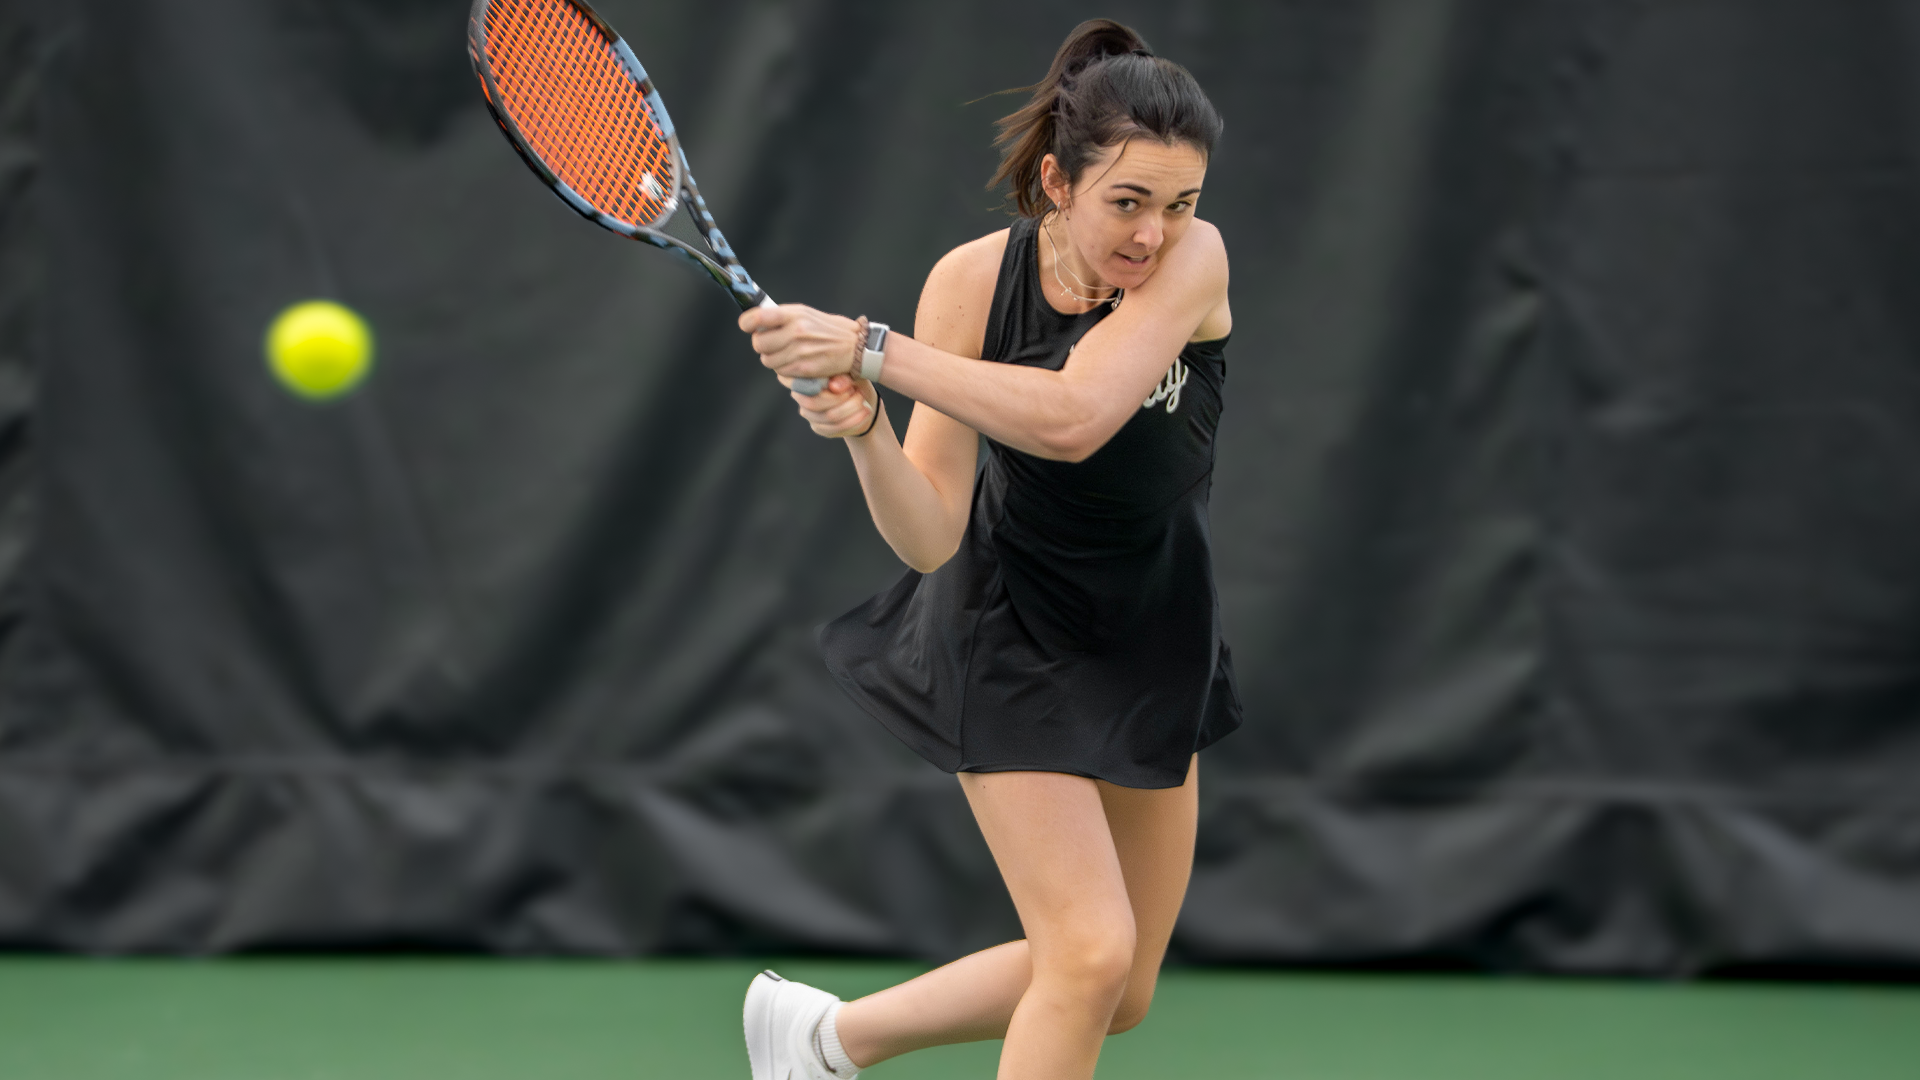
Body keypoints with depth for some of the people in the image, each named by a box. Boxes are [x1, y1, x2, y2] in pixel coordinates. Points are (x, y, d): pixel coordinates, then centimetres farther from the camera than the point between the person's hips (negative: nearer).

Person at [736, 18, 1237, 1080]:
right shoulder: (972, 282, -19)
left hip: (1152, 645, 3)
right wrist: (862, 426, -39)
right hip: (1012, 637, -3)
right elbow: (928, 537, -20)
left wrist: (870, 349, -40)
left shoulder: (1194, 258, -21)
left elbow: (1075, 418, -38)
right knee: (1091, 953, -17)